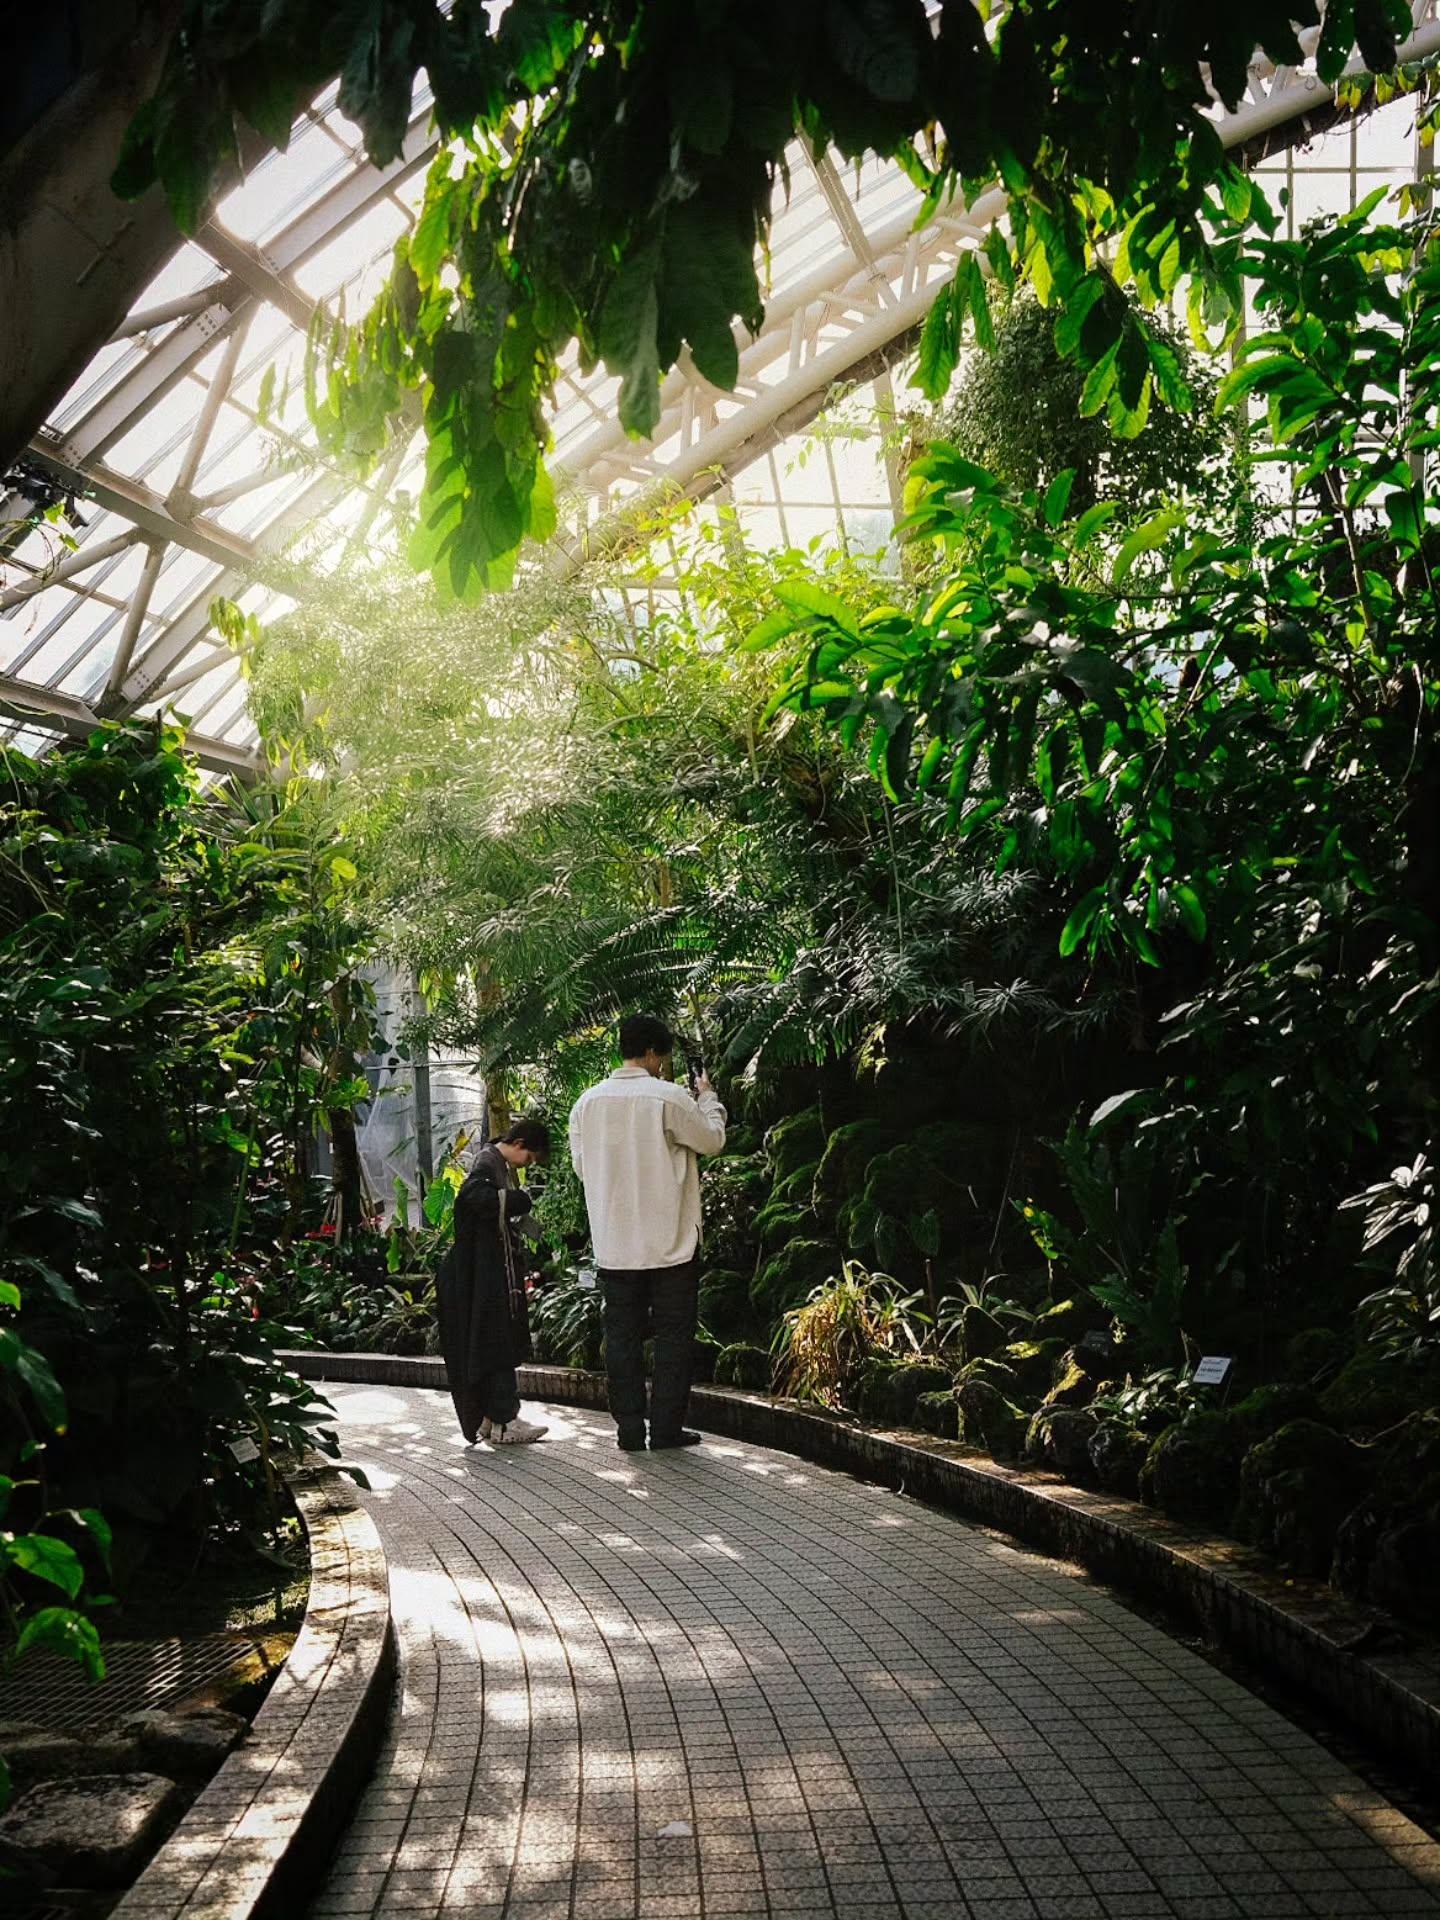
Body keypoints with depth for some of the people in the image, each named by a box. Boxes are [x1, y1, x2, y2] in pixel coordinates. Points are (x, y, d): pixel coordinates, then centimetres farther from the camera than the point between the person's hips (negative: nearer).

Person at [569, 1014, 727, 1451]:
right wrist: (708, 1097, 17)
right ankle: (666, 1428, 7)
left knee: (622, 1334, 9)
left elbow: (581, 1165, 11)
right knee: (673, 1334, 6)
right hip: (670, 1240, -4)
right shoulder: (669, 1098, -13)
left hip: (613, 1243, 4)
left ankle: (629, 1429, 12)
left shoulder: (588, 1102, 1)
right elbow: (712, 1140, 1)